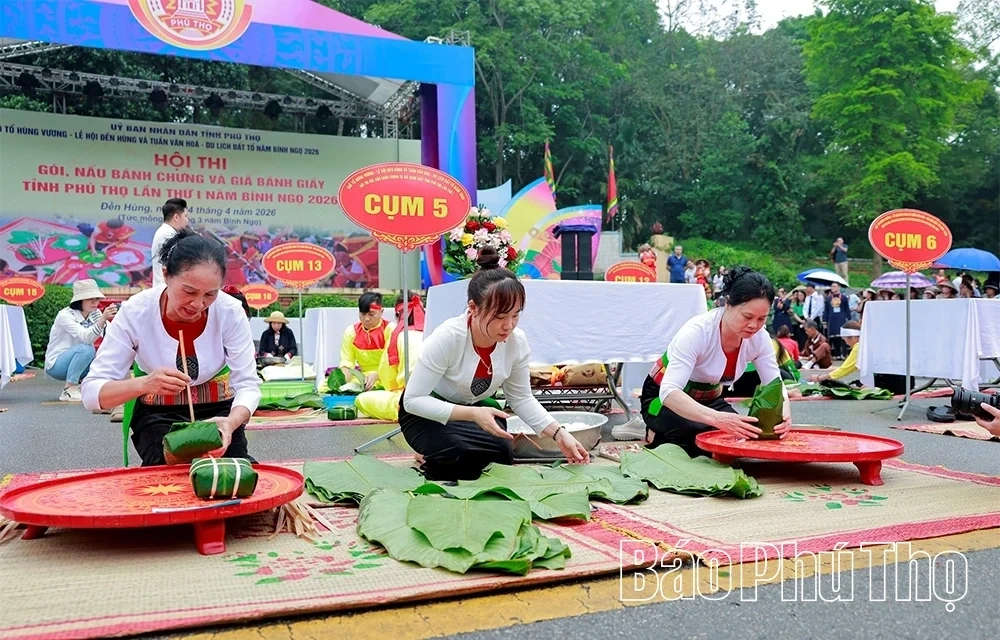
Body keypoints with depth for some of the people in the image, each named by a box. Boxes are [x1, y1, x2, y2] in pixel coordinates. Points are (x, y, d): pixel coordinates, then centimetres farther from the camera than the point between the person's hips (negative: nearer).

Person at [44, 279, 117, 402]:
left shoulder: (95, 314, -3)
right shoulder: (65, 315, -21)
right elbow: (86, 337, -37)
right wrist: (103, 318, -52)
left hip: (76, 359, 6)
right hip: (56, 365, -6)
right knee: (86, 349, -32)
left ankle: (82, 383, 3)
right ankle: (68, 390, -24)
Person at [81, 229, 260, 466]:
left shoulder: (230, 312, -22)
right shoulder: (135, 312, -23)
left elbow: (248, 384, -19)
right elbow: (91, 392, -23)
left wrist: (230, 422, -42)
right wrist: (144, 384, -45)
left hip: (217, 409, 1)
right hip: (157, 414, 0)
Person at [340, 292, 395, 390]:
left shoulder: (390, 329, -4)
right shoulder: (351, 331, 8)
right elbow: (346, 360, 5)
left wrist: (376, 375, -30)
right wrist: (345, 376, -18)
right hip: (361, 378, 4)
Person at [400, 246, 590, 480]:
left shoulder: (517, 342, -18)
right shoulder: (447, 338, -32)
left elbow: (522, 399, -5)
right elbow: (413, 400, -30)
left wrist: (559, 433, -19)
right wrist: (473, 414, -39)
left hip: (475, 409, 5)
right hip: (426, 414, -5)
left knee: (501, 458, -20)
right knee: (461, 454, -33)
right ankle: (435, 470, 3)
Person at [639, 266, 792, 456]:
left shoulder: (759, 338, -17)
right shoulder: (697, 331, -34)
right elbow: (669, 392, -43)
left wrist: (783, 413, -39)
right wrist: (716, 418, -59)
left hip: (708, 399, 6)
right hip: (665, 399, -6)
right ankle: (659, 438, 0)